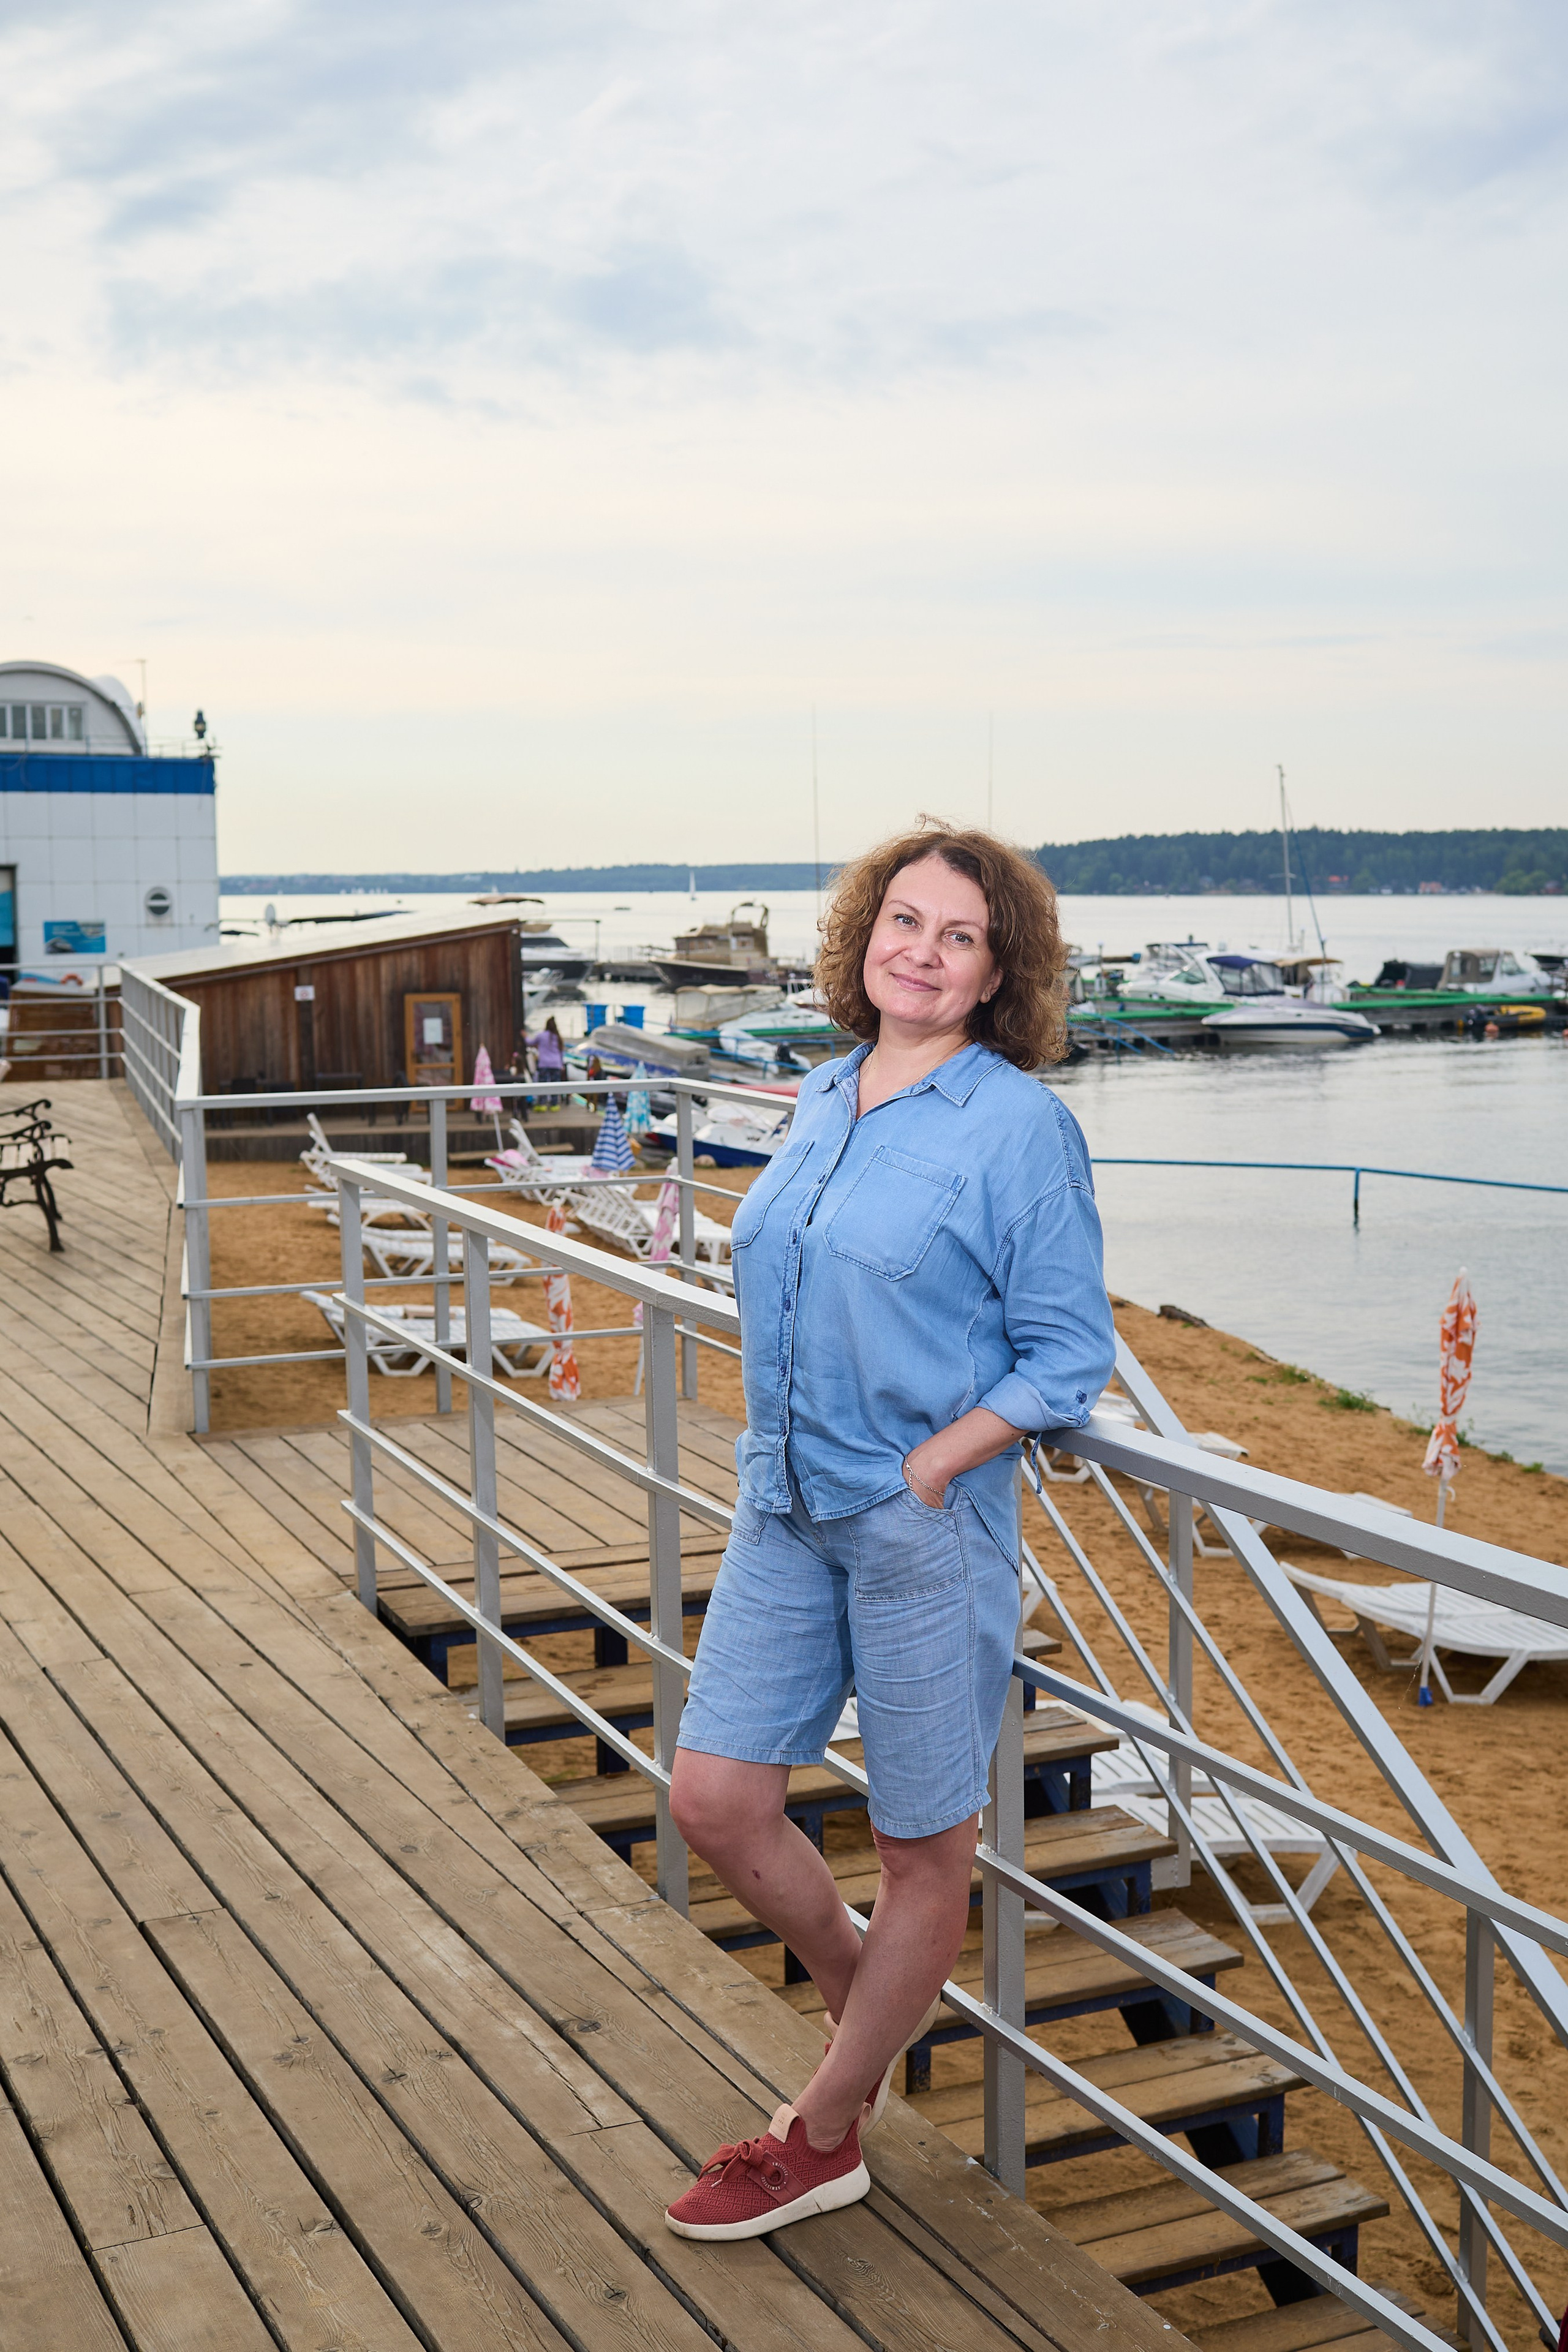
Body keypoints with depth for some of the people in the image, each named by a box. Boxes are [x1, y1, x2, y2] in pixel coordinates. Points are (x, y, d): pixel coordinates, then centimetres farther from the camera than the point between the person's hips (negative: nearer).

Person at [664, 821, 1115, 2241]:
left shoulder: (1021, 1124, -11)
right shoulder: (820, 1102, 9)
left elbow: (1068, 1358, -10)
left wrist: (923, 1469, -15)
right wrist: (787, 1450, 10)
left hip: (928, 1522, -6)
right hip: (784, 1508, 6)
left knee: (923, 1850, 8)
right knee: (716, 1798, 6)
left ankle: (823, 2139, 26)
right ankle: (869, 2006, 33)